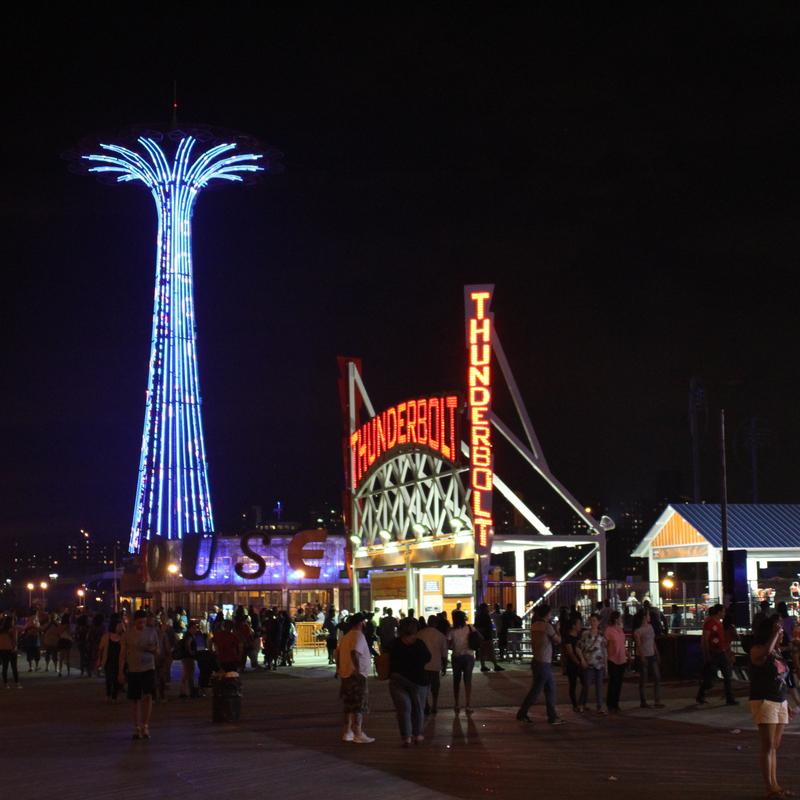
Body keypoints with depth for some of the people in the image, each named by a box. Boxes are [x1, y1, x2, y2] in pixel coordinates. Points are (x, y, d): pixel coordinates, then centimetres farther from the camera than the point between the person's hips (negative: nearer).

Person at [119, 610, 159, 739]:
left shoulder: (151, 632, 4)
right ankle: (137, 728, 15)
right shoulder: (128, 634, -1)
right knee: (136, 700, 5)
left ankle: (145, 726, -6)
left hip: (148, 669, 0)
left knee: (148, 696, -14)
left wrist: (153, 649, -13)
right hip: (133, 670, 0)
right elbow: (122, 653, 1)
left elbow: (158, 651, 12)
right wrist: (120, 672, -3)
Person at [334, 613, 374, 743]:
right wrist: (358, 668, -29)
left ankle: (347, 732, 20)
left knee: (350, 705, 16)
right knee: (359, 705, -5)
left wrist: (338, 668, 27)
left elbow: (337, 652, 20)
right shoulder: (359, 636, -13)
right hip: (357, 675, -9)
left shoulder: (346, 636, 15)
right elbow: (354, 652, -28)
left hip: (345, 674, 9)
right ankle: (358, 734, -6)